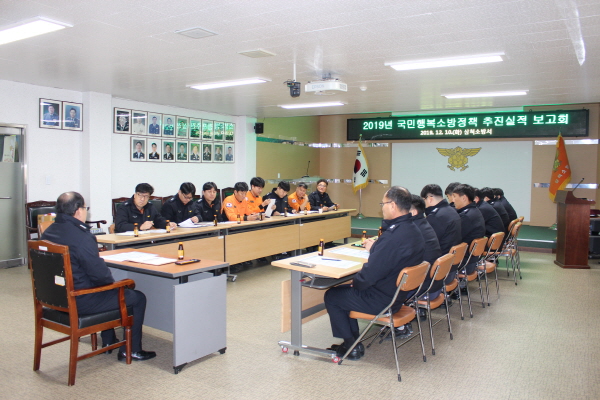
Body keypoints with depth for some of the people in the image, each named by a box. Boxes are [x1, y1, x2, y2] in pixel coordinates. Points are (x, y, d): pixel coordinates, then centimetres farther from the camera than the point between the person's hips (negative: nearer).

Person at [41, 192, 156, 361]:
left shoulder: (48, 233, 4)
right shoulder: (81, 237, -27)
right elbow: (100, 273, -24)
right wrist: (112, 281, -2)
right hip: (79, 302, -10)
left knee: (107, 290, 35)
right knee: (138, 297, 4)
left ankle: (108, 341, 43)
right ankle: (131, 350, 14)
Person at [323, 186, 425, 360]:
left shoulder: (393, 236, -31)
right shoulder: (414, 231, 1)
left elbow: (369, 275, -27)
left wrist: (355, 282, -8)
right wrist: (375, 248, 8)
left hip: (381, 300, -10)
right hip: (399, 293, 10)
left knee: (331, 296, 9)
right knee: (343, 291, 24)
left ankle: (351, 346, 16)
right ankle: (353, 339, 26)